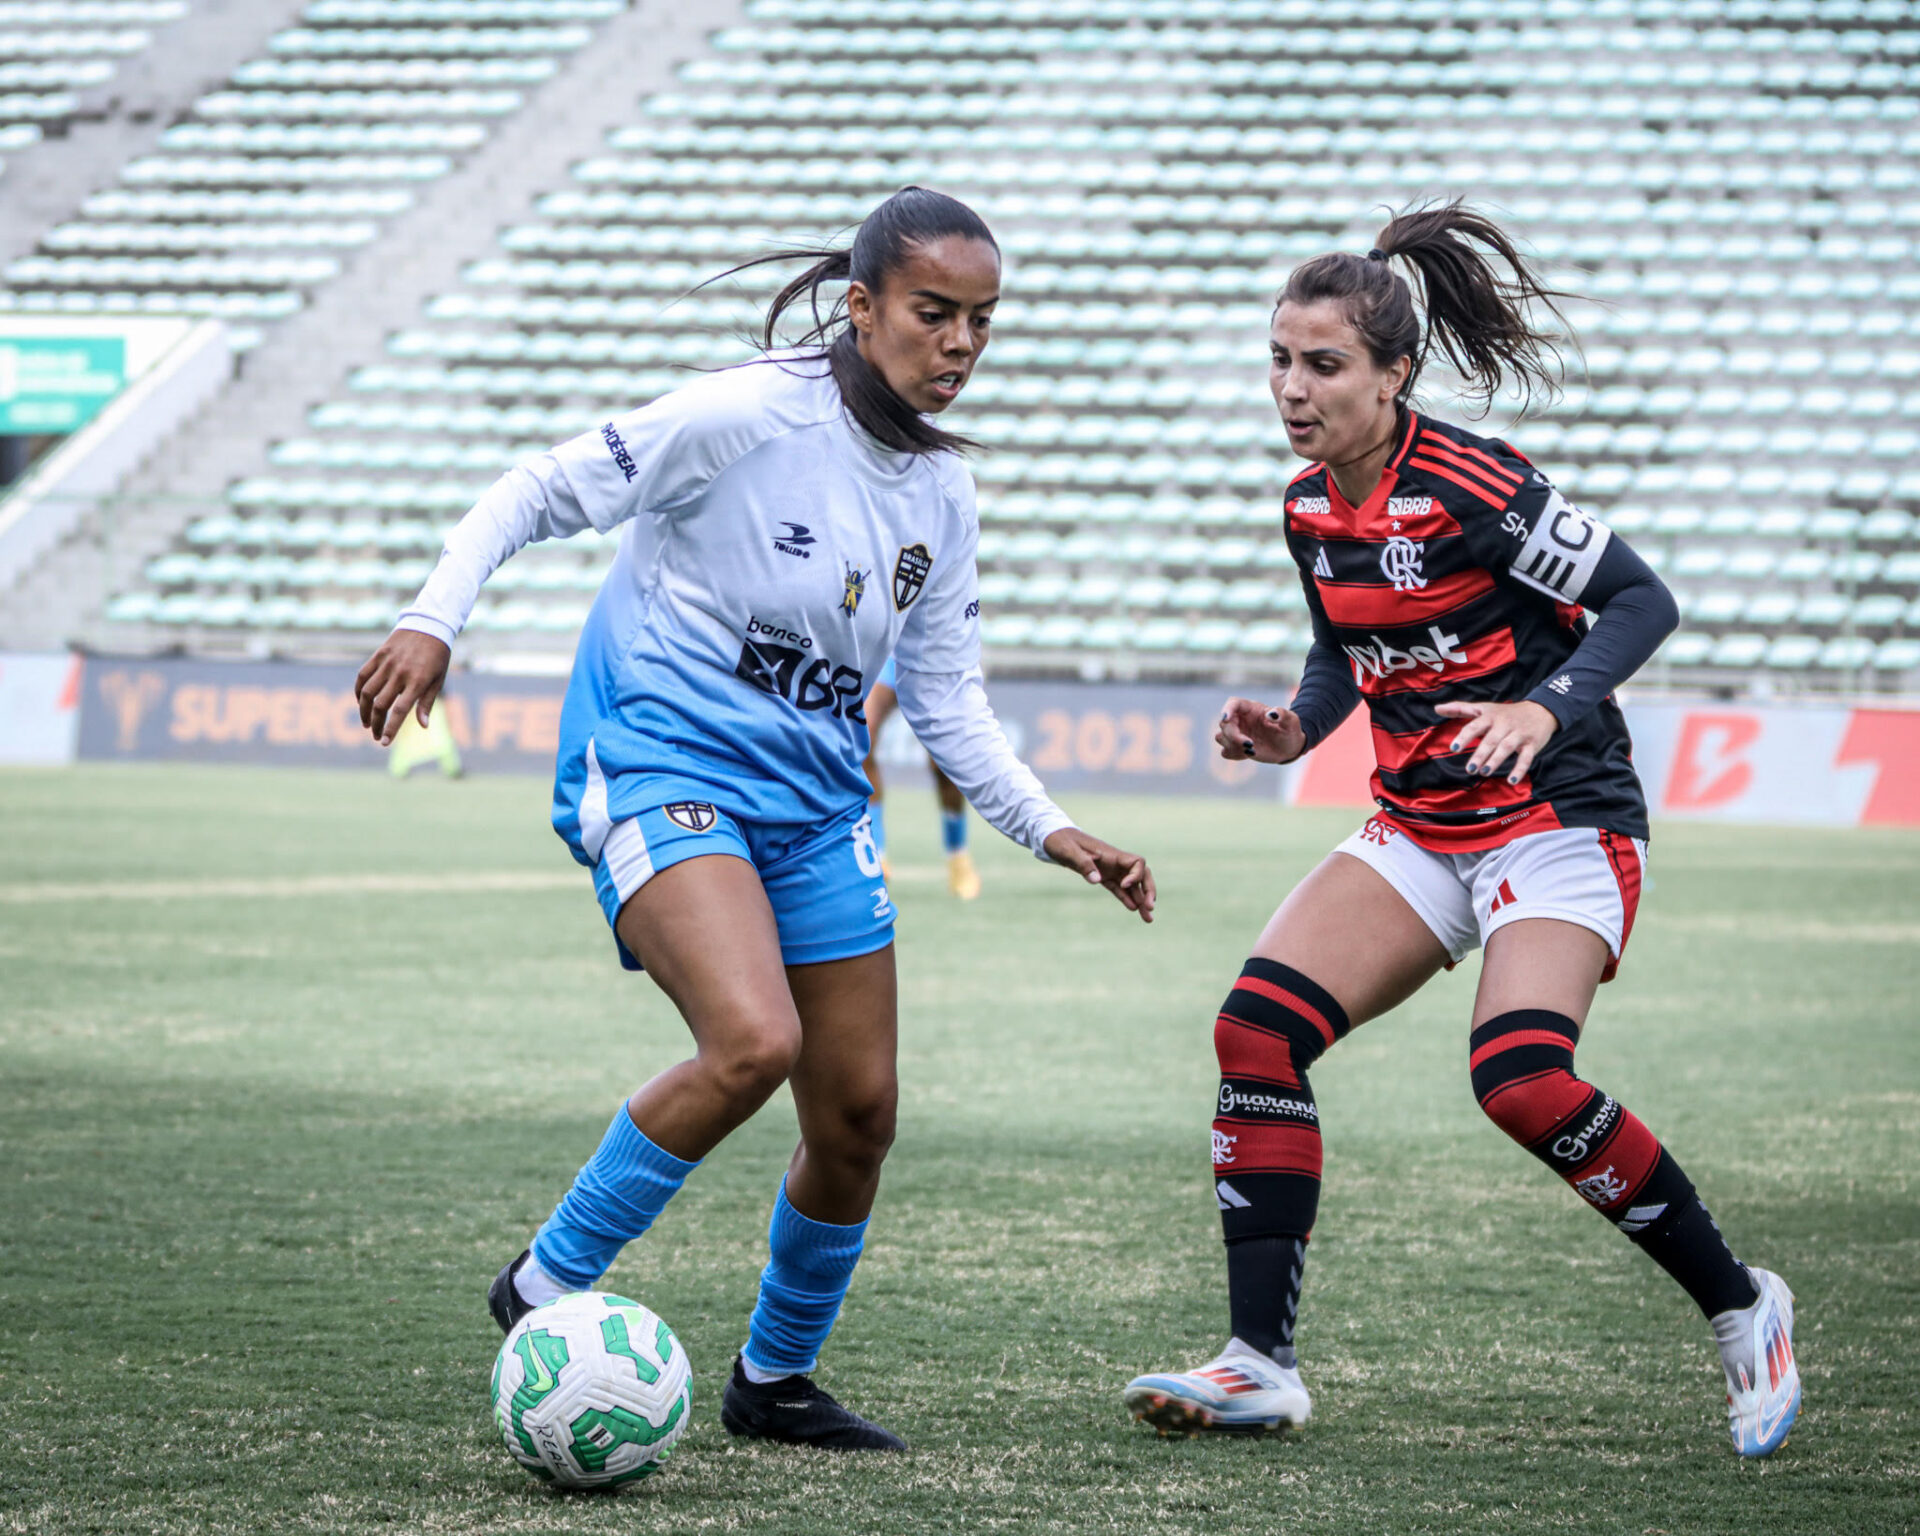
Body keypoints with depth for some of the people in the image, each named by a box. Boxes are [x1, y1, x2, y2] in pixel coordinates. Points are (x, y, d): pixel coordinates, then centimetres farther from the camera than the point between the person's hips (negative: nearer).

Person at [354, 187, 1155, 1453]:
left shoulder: (943, 492, 7)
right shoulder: (752, 417, -14)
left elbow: (944, 696, 14)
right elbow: (543, 493, -9)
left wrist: (1049, 830, 4)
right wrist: (435, 620, -21)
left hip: (815, 802, 7)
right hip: (659, 765, -7)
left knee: (859, 1110, 5)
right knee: (753, 1041, -28)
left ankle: (776, 1380, 27)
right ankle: (546, 1286, -10)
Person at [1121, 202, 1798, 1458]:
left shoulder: (1471, 488, -18)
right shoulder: (1311, 511, 4)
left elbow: (1642, 600, -15)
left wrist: (1548, 711, -30)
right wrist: (1295, 730, 0)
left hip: (1560, 823, -7)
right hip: (1419, 828, 7)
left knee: (1522, 1080, -27)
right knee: (1259, 1026, -12)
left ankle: (1740, 1308, -4)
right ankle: (1262, 1365, -8)